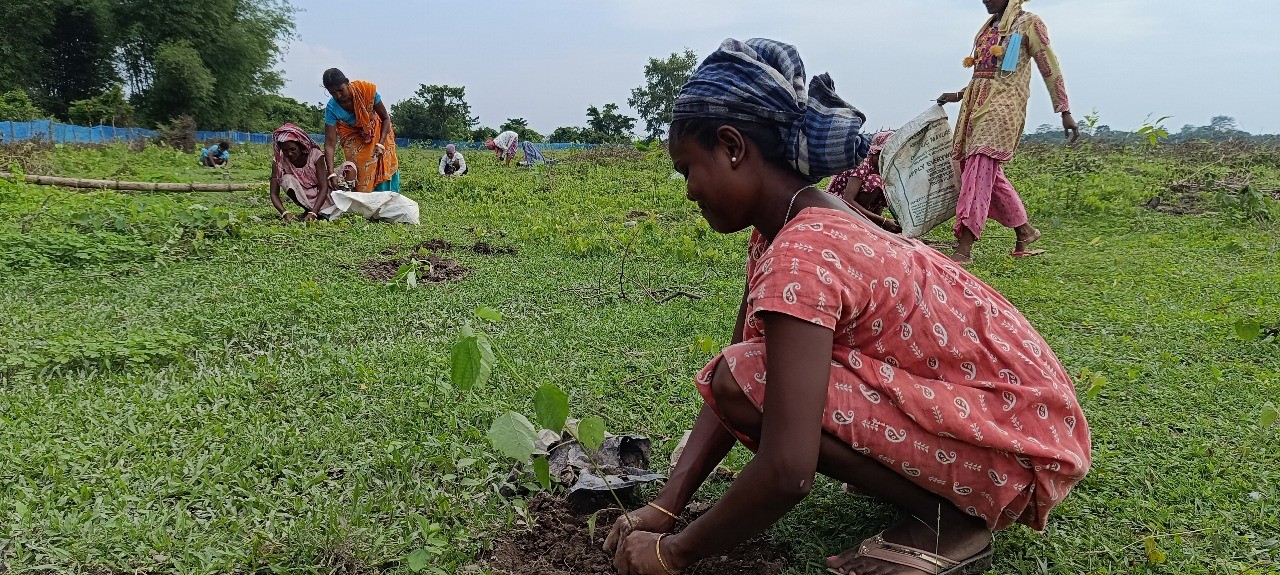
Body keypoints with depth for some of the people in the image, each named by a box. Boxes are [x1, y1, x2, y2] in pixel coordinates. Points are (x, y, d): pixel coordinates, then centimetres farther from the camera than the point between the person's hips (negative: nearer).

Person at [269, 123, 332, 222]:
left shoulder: (315, 155, -23)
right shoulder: (279, 161, -18)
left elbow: (323, 188, -26)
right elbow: (274, 194, -19)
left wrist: (313, 213, -40)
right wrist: (284, 213, -39)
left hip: (319, 194, -1)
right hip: (302, 195, 2)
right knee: (286, 179, -28)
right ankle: (307, 209, -13)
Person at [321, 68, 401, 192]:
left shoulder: (368, 90, -31)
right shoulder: (332, 108, -28)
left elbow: (386, 118, -17)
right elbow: (329, 144, -28)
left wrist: (380, 144, -30)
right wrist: (332, 173, -40)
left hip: (378, 133, 0)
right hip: (355, 139, 0)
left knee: (385, 171, -5)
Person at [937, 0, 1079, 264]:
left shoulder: (1028, 23, 1)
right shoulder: (989, 26, 21)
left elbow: (1050, 69, 0)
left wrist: (1065, 112, -2)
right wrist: (958, 96, 24)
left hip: (1003, 104, -8)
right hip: (976, 103, 8)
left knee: (981, 167, -19)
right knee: (989, 174, 7)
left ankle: (964, 248, -27)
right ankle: (1025, 230, 22)